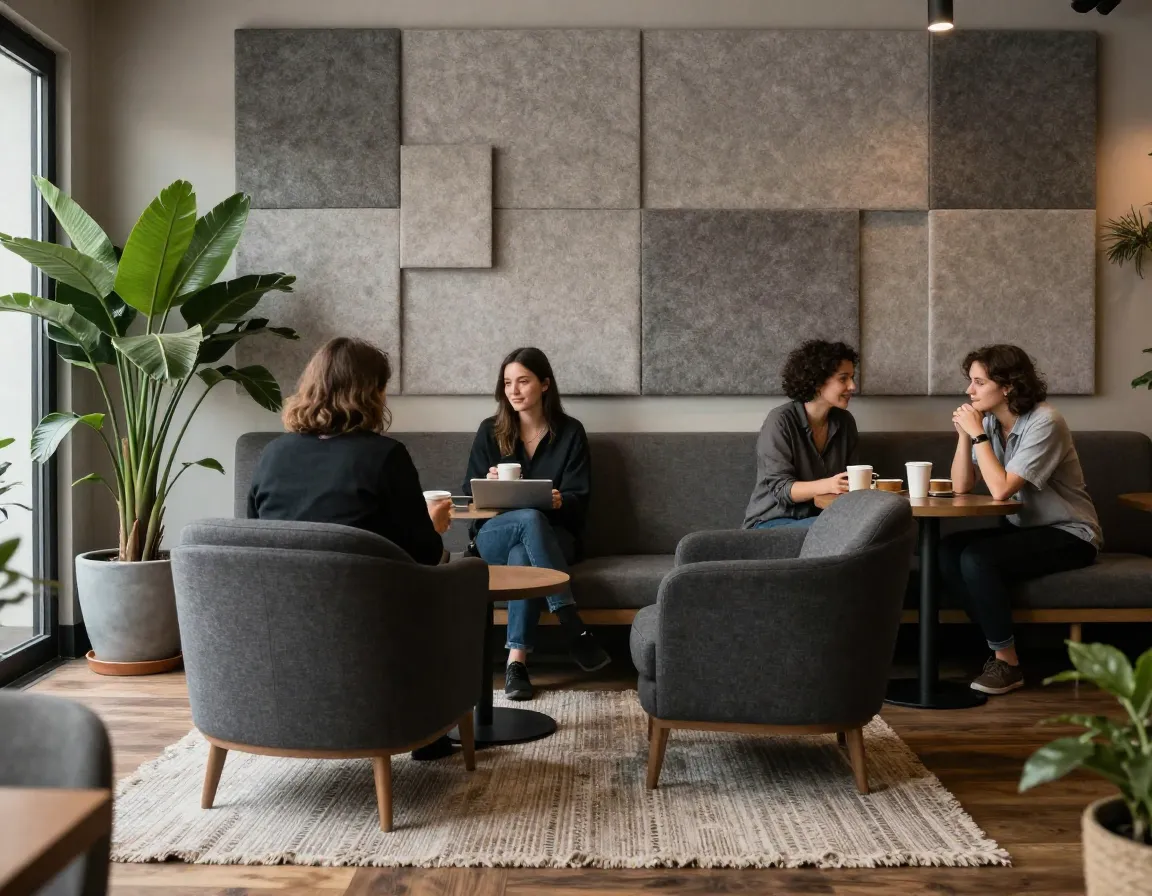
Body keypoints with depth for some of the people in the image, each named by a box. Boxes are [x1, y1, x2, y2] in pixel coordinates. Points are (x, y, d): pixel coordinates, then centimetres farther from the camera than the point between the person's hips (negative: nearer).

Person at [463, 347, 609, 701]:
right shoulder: (490, 431, 6)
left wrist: (559, 502, -26)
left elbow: (578, 501, -2)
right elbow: (470, 495, 5)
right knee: (530, 519, -36)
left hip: (553, 536, 0)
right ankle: (572, 625, -43)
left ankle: (517, 660, -41)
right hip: (494, 534, 1)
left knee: (522, 555, -38)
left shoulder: (570, 432, 3)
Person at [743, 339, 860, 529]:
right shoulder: (781, 420, -14)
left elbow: (847, 480, 11)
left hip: (821, 518, 6)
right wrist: (826, 485, -36)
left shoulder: (845, 422, 5)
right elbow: (781, 488, -19)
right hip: (772, 523, -6)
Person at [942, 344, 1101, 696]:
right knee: (947, 552, -14)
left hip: (1068, 534, -7)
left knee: (977, 559, -27)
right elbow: (961, 487, -2)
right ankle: (998, 642, -3)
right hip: (1023, 527, 8)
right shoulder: (990, 422, 2)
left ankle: (1007, 661, -11)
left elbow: (1001, 489, -29)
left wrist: (978, 434, -23)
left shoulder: (1043, 422, -21)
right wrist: (964, 433, -12)